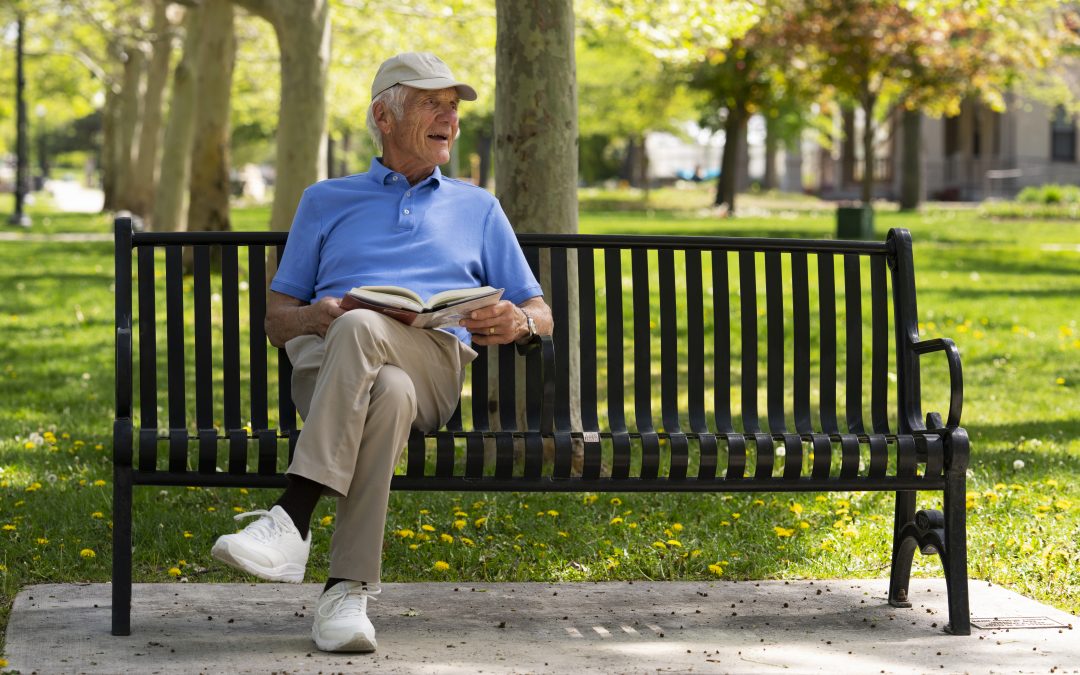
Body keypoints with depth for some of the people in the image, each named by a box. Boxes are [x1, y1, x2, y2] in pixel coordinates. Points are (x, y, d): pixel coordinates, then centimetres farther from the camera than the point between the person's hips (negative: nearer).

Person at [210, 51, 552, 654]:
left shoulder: (478, 208, 30)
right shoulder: (326, 202, 28)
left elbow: (539, 314, 25)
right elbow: (275, 319, 23)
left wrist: (517, 322, -1)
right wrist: (316, 316, -3)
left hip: (436, 363, 0)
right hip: (323, 362, 0)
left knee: (361, 327, -38)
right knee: (389, 393, -39)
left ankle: (293, 518, -44)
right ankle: (351, 587, -45)